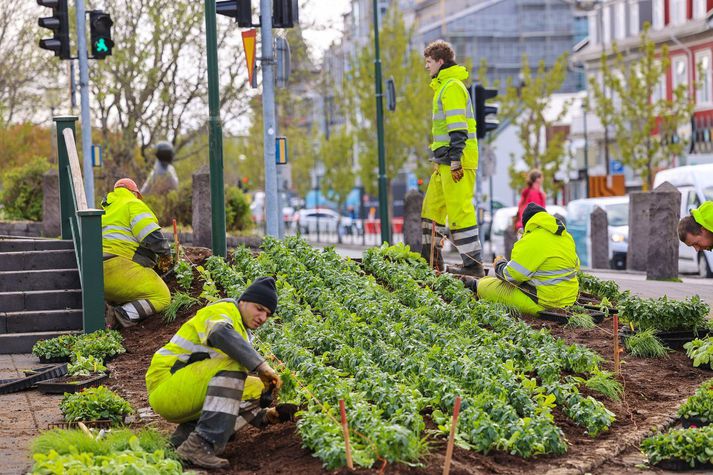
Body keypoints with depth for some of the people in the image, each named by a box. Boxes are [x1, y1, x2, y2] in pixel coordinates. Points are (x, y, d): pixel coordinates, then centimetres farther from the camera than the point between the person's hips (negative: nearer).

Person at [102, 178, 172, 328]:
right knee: (162, 298, -6)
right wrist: (166, 254, 6)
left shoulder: (106, 211, 29)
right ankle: (124, 314, -27)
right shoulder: (134, 205, 2)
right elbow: (152, 237, -12)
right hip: (118, 269, -9)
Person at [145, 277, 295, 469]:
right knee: (233, 365, -26)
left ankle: (186, 437, -8)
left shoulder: (242, 334, 21)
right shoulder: (223, 311, -7)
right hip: (167, 383, -10)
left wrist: (266, 416, 5)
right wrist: (261, 365, -36)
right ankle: (200, 445, -37)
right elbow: (220, 333, -34)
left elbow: (233, 386, 19)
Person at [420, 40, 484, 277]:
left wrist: (455, 159, -23)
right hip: (446, 160, 11)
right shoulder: (444, 86, 22)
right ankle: (431, 259, 22)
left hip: (457, 160, -11)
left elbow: (457, 127, -19)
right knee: (432, 205, 15)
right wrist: (440, 158, 27)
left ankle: (473, 264, -10)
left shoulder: (452, 86, -11)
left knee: (459, 210, -11)